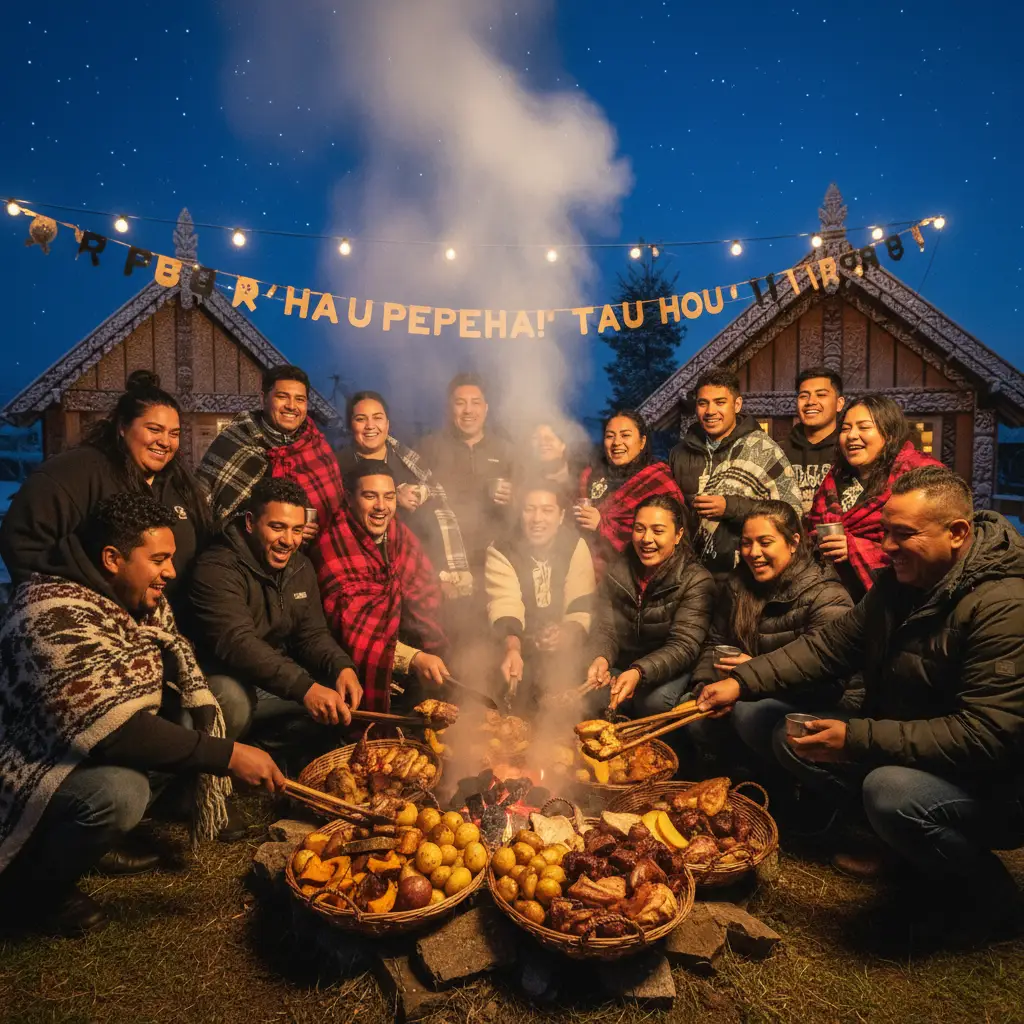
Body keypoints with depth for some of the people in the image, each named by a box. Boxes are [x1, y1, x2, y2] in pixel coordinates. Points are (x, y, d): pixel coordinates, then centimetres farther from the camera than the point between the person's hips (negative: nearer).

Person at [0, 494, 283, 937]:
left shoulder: (142, 598, -2)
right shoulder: (58, 617, -29)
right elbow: (114, 730, -36)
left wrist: (207, 711, -13)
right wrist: (228, 755, -36)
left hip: (90, 749, 9)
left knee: (230, 700, 0)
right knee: (120, 792, -36)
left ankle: (113, 837, 10)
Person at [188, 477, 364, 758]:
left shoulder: (301, 566, 6)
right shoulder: (218, 568, -19)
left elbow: (312, 634, 6)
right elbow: (236, 642, -33)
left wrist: (342, 668, -18)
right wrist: (303, 687, -45)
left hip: (280, 679, 7)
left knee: (347, 690, -5)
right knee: (232, 698, -38)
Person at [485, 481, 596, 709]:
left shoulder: (576, 546, -1)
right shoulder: (500, 552, -6)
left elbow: (583, 606, -9)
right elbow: (504, 605, -22)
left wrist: (567, 634, -32)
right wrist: (511, 647, -43)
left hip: (565, 649, 0)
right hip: (520, 649, 0)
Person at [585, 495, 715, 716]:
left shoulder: (696, 580, -15)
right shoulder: (618, 569, -2)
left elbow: (683, 646, -22)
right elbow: (606, 628, -5)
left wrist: (639, 672, -40)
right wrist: (601, 658, -30)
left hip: (668, 670, -3)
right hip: (621, 664, 3)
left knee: (655, 700, -32)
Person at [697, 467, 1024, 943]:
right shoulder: (899, 582, 0)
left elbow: (985, 734, -31)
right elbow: (829, 646, 1)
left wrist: (858, 738, -32)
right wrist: (742, 681, -9)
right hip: (903, 753, 8)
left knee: (891, 791, -36)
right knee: (791, 739, 1)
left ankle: (984, 891, -3)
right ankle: (905, 844, 13)